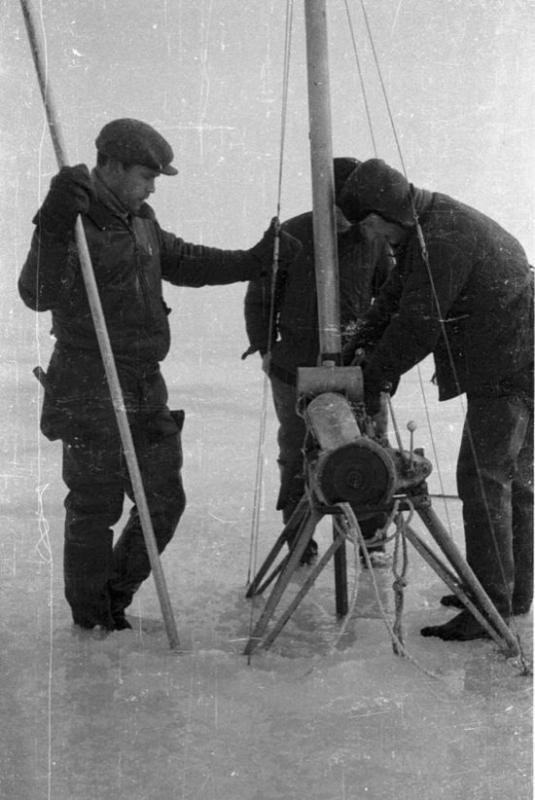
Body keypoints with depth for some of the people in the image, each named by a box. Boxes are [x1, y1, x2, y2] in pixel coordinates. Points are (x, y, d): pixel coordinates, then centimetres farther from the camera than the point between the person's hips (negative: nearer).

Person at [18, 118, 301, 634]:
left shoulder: (139, 222, 13)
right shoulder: (74, 225, -14)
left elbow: (184, 262, 25)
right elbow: (38, 295, -27)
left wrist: (252, 262, 18)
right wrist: (54, 226, -38)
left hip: (146, 391, 8)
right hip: (90, 396, -8)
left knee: (164, 501, 13)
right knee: (96, 508, 3)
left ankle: (115, 595, 31)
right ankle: (93, 620, 21)